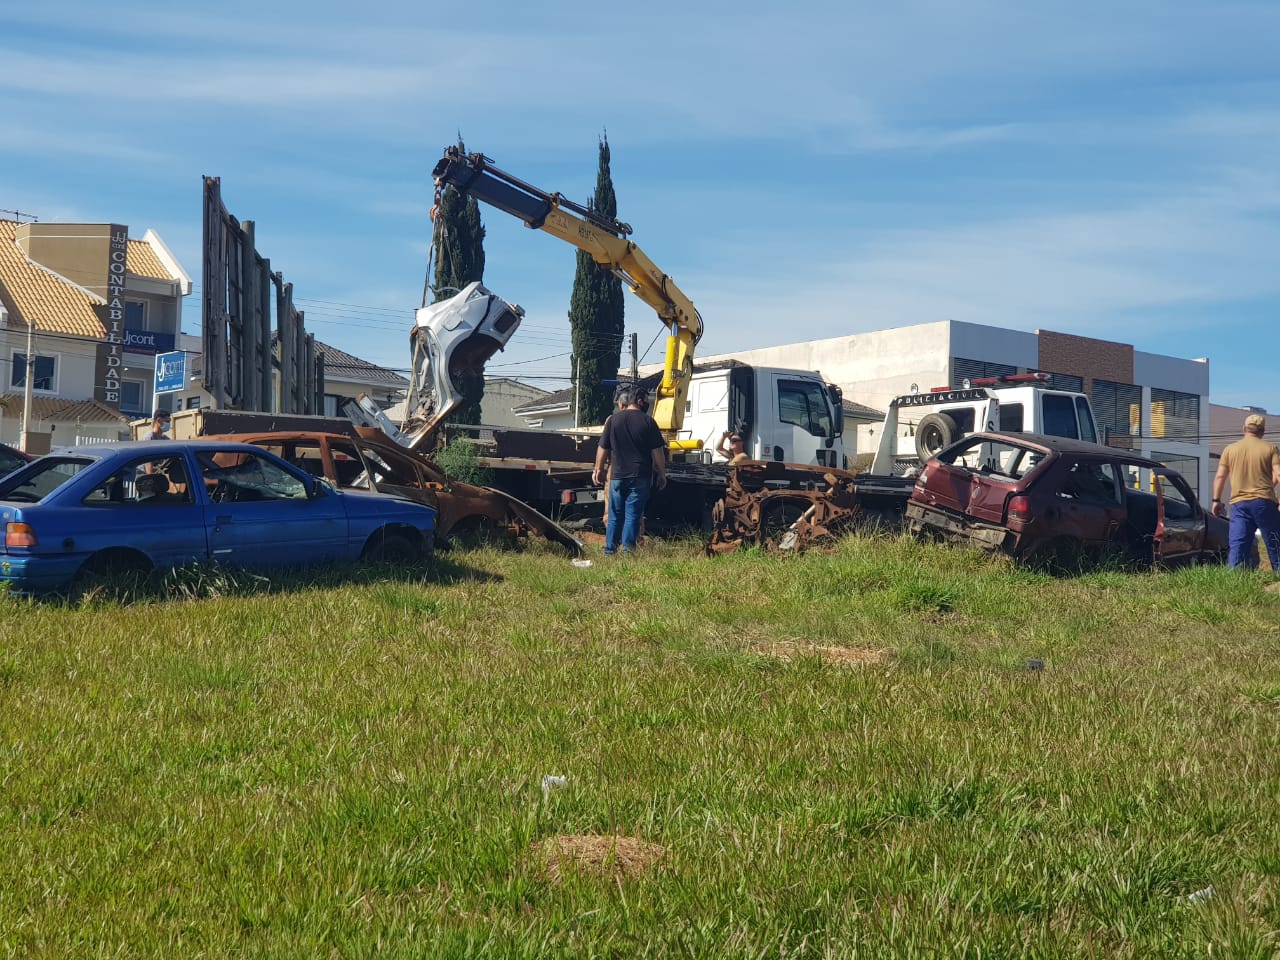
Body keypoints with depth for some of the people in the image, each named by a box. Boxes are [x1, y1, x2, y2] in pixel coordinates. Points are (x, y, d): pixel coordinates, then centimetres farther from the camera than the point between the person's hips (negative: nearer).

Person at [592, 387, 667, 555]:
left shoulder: (613, 419, 4)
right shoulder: (648, 421, -3)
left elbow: (602, 448, 7)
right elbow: (657, 452, -3)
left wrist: (598, 469, 19)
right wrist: (662, 474, 5)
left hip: (617, 475, 2)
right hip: (640, 477, -2)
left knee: (615, 515, 10)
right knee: (633, 515, 0)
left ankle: (610, 550, 12)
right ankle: (628, 551, -3)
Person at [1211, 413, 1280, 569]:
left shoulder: (1230, 449, 8)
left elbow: (1220, 476, 7)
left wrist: (1216, 500, 12)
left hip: (1239, 503, 2)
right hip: (1264, 502, -2)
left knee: (1237, 545, -2)